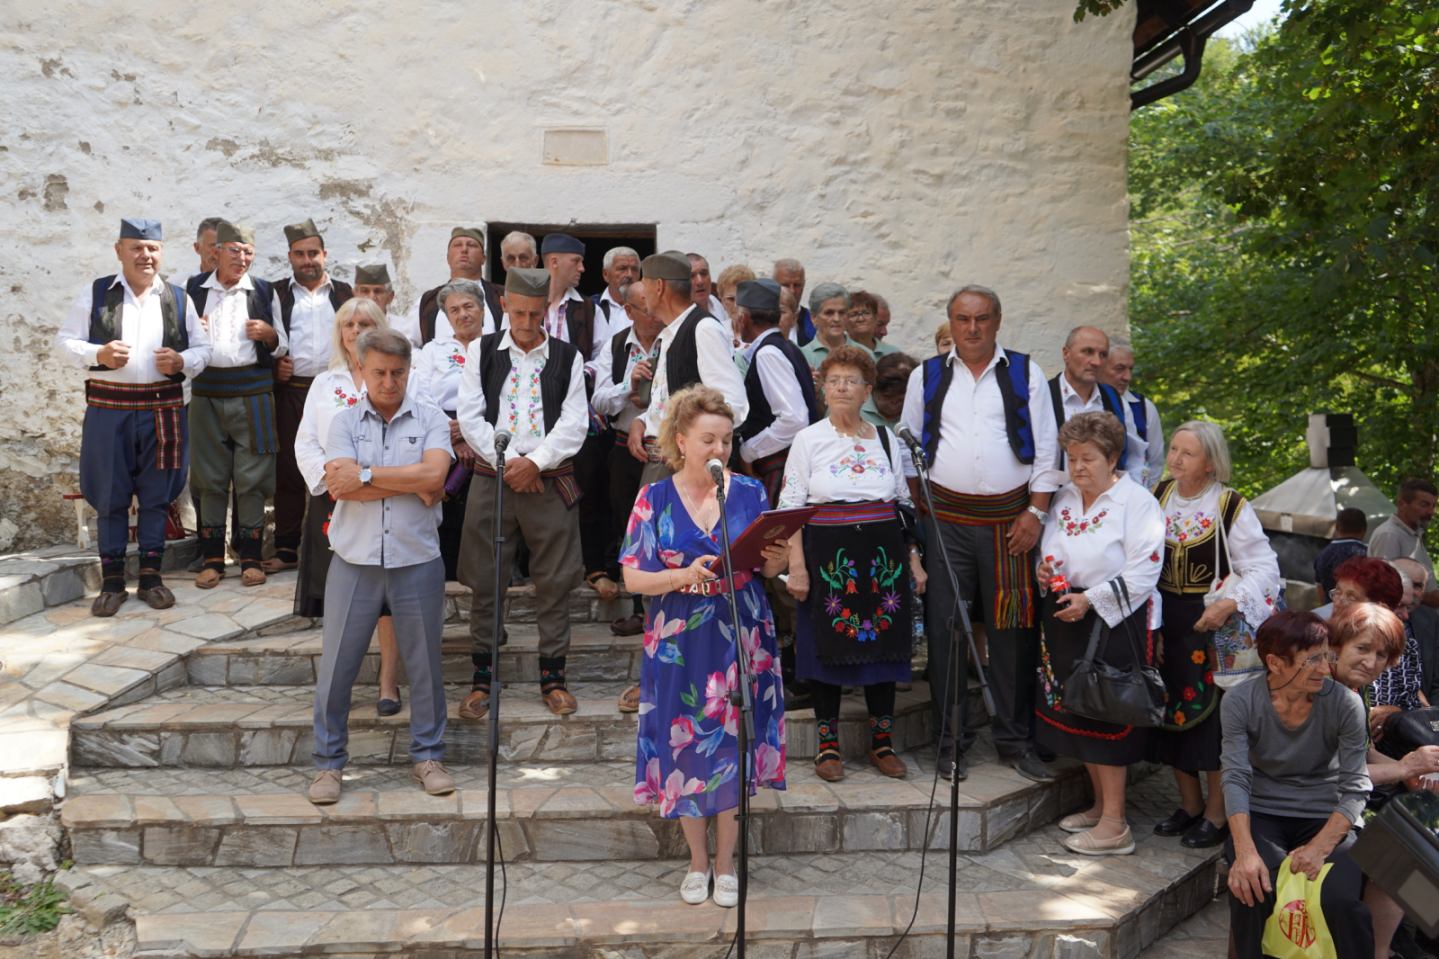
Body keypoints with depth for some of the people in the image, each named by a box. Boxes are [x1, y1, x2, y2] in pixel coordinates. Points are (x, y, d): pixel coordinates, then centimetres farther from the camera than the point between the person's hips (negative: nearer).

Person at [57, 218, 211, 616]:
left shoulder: (179, 299, 6)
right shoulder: (95, 295, 1)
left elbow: (203, 348, 9)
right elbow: (65, 340, 2)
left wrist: (181, 361, -11)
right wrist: (98, 354, -17)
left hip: (163, 410, 2)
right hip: (108, 409, -1)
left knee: (157, 495, 7)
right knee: (110, 496, 4)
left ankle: (151, 576, 19)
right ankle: (112, 580, 15)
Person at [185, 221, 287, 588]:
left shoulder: (264, 292, 8)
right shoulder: (195, 289, 9)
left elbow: (281, 348, 11)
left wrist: (269, 334, -10)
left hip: (252, 392, -1)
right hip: (207, 391, 1)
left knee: (252, 477, 0)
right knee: (210, 477, 4)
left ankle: (251, 557, 9)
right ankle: (212, 558, 13)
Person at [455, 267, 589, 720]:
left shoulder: (568, 358, 6)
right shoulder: (482, 351, 7)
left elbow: (574, 424, -2)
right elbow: (469, 416, -1)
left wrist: (534, 462, -13)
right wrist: (507, 462, -9)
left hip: (549, 478, 0)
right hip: (492, 476, 0)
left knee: (554, 580, 3)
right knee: (485, 579, 3)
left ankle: (553, 675, 15)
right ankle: (482, 677, 14)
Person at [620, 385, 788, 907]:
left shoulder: (750, 492, 2)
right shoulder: (655, 499, -2)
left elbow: (770, 569, 7)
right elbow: (633, 578, -4)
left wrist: (775, 558, -16)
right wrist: (684, 576, -21)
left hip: (741, 641, 1)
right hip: (680, 644, 0)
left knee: (732, 746, 5)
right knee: (686, 746, 6)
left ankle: (725, 864, 21)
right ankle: (697, 862, 25)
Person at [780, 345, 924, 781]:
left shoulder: (886, 438, 10)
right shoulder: (808, 439, 2)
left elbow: (904, 504, 14)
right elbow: (791, 508, -2)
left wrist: (914, 560, 9)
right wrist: (796, 565, -10)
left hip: (882, 558, 3)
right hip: (828, 557, -2)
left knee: (883, 645, 7)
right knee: (828, 647, 1)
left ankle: (882, 742, 19)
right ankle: (828, 745, 13)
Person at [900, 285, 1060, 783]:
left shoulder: (1025, 373, 7)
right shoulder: (926, 377, 10)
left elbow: (1044, 448, 5)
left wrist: (1035, 513, -2)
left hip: (1010, 519, -1)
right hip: (945, 520, 1)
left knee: (1012, 629, 3)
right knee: (945, 629, 2)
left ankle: (1015, 739, 16)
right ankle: (950, 742, 12)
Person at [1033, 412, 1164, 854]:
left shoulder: (1137, 502, -11)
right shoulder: (1064, 498, 11)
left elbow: (1142, 573, -16)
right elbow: (1049, 550, 24)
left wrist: (1090, 599, -20)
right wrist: (1045, 571, 1)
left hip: (1115, 621, -8)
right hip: (1067, 620, 8)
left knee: (1108, 716, -6)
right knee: (1076, 712, 13)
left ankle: (1114, 825, 2)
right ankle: (1100, 805, 28)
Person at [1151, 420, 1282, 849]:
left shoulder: (1231, 507, -13)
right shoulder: (1159, 496, 1)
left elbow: (1264, 568, -14)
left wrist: (1229, 605, -28)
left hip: (1213, 622, -5)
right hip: (1166, 620, 5)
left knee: (1214, 714, 0)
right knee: (1174, 712, 12)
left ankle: (1217, 814, 15)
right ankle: (1190, 805, 28)